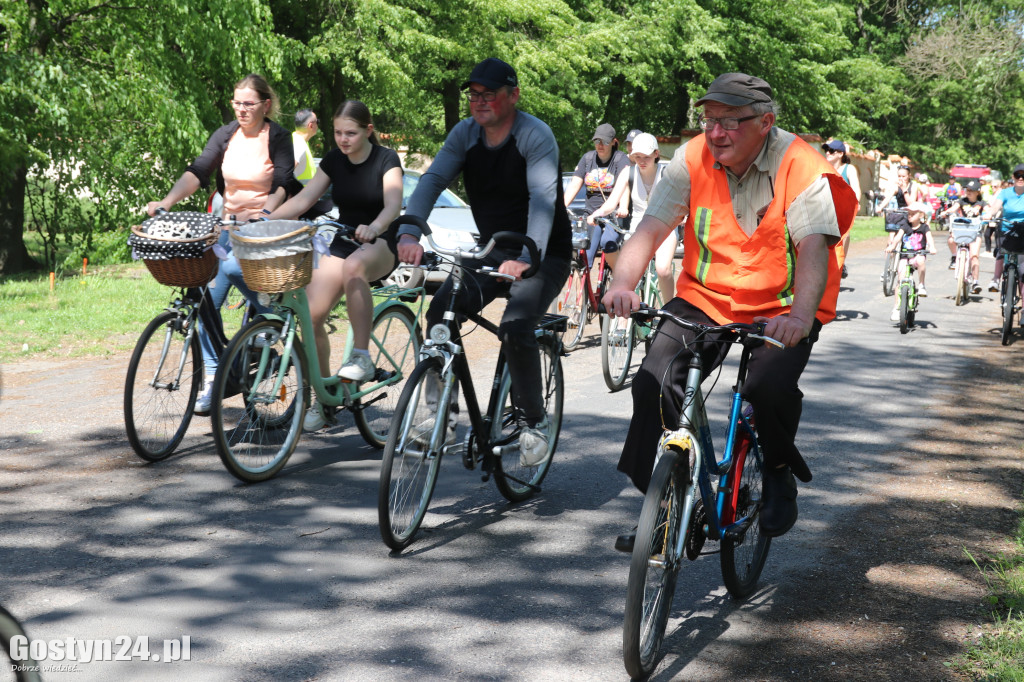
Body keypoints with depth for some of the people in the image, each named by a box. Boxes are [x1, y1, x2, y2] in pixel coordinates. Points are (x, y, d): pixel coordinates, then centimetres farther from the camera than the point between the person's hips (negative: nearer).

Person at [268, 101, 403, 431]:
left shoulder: (386, 159, -8)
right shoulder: (333, 160, 6)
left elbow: (393, 203, -25)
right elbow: (304, 199, 1)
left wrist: (374, 227, -47)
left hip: (380, 245, -5)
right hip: (342, 244, 5)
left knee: (354, 266, -41)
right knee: (311, 315, -15)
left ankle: (361, 356, -32)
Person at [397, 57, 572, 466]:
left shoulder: (535, 135, -18)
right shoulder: (465, 134, -1)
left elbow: (542, 198, -31)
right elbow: (432, 180, -12)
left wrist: (526, 258, -47)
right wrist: (409, 232, -31)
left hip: (544, 254, -6)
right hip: (493, 250, 6)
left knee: (515, 327, -28)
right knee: (439, 311, -15)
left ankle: (534, 422, -6)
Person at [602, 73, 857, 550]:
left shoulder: (801, 168, -15)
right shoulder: (693, 159, -7)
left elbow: (813, 248, -27)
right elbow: (650, 229, -12)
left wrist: (800, 316, -45)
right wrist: (623, 284, -32)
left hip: (781, 308, -3)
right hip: (704, 298, 3)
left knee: (769, 388, -29)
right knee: (654, 383, -17)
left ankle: (779, 472, 6)